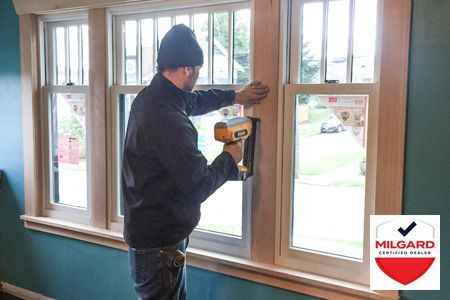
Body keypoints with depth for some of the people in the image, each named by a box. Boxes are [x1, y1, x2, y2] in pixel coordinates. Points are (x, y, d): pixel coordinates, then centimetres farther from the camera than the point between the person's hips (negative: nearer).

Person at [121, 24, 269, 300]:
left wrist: (235, 96, 24)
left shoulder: (149, 97, 2)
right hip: (159, 245, -9)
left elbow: (194, 101, 24)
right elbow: (199, 187, -23)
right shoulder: (168, 121, -29)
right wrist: (230, 157, -7)